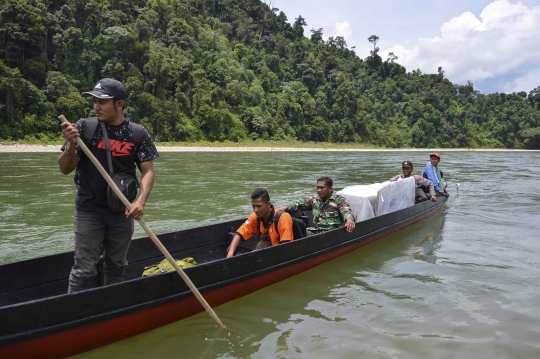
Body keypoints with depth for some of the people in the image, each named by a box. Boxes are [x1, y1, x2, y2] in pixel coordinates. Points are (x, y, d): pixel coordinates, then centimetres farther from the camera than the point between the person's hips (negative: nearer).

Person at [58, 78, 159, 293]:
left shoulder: (138, 134, -5)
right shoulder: (84, 127, -6)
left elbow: (148, 171, -4)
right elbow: (65, 169, -4)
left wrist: (140, 201, -19)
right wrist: (72, 145, -23)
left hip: (122, 211, 2)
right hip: (89, 210, -2)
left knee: (116, 266, 17)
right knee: (85, 269, 1)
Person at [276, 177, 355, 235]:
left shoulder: (339, 200, 2)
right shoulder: (315, 199, 19)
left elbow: (346, 211, -13)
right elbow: (299, 204, 23)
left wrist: (349, 219, -37)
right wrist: (285, 208, 9)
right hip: (316, 231, 6)